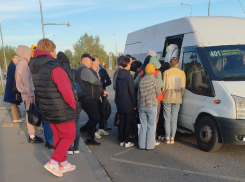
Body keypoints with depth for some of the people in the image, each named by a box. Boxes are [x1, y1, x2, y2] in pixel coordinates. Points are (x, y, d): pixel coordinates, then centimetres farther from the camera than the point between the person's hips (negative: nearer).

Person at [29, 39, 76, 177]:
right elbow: (66, 91, -23)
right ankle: (53, 163, 5)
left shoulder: (35, 69, 6)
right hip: (62, 110, -8)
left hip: (47, 109, 8)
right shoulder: (54, 67, -22)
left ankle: (63, 164, 29)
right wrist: (73, 104, -7)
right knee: (69, 136, 9)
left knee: (58, 137, 19)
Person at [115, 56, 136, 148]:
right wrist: (134, 104, -8)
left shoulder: (118, 76, 6)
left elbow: (117, 90, 11)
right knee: (127, 122, 2)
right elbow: (132, 91, -14)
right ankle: (126, 142, 8)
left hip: (120, 103, 6)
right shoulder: (129, 76, -14)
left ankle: (121, 141, 19)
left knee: (121, 122, 12)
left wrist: (117, 101, 17)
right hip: (128, 104, -6)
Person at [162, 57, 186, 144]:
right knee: (174, 119, 8)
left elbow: (163, 86, -1)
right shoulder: (182, 73, 1)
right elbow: (183, 87, 5)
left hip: (167, 98, -1)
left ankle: (167, 138, 7)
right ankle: (172, 138, 10)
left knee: (167, 119, 6)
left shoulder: (166, 72, -4)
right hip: (177, 98, 2)